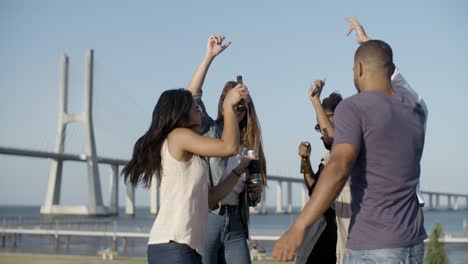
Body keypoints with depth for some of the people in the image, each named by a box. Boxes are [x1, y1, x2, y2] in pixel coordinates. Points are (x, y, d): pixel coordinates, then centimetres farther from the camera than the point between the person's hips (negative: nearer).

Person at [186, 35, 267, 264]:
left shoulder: (249, 145, 15)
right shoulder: (209, 131, 4)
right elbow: (192, 95, -12)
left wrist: (254, 191, -3)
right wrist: (209, 56, -15)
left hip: (235, 224, 4)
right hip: (206, 218, -4)